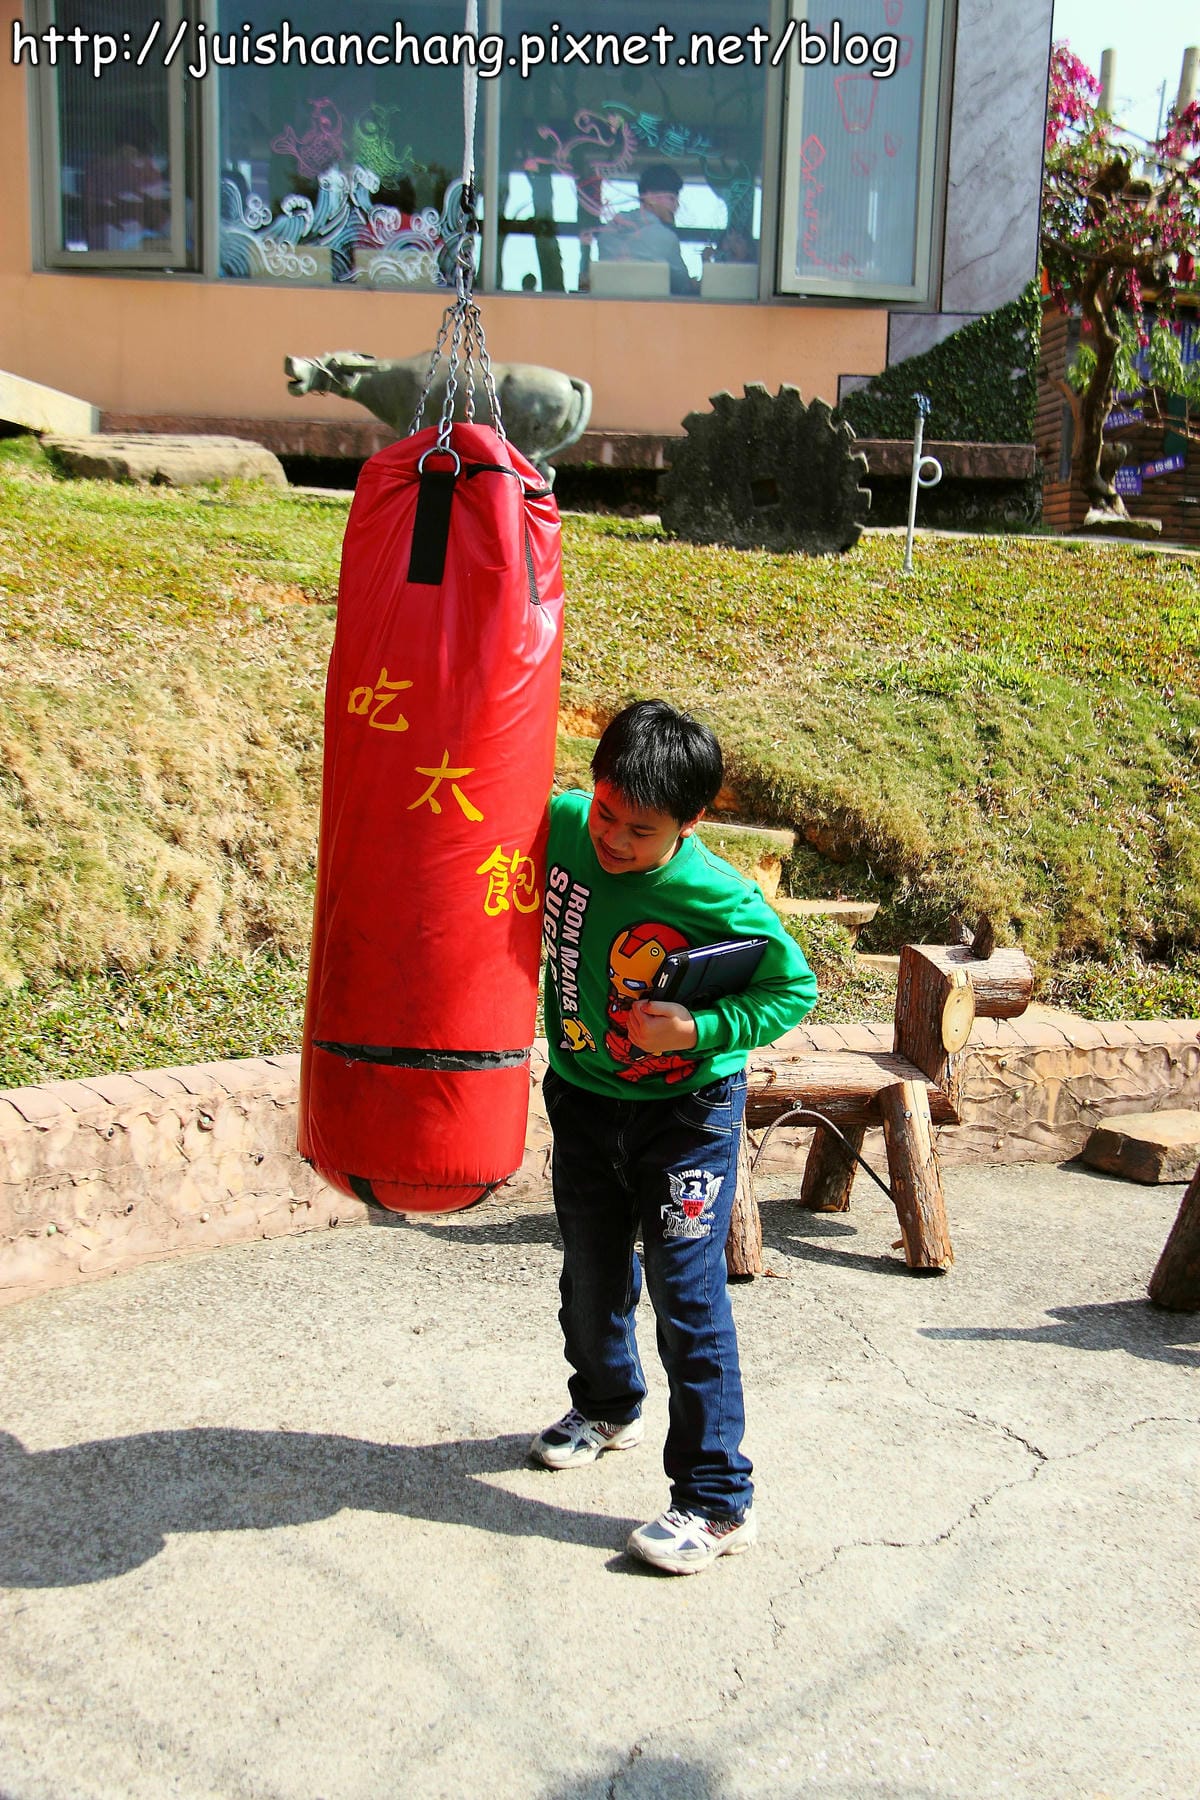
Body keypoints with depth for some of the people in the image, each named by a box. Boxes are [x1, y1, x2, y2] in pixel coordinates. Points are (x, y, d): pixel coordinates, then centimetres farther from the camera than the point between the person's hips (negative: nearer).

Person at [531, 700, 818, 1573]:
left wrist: (699, 1029, -27)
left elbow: (794, 988, -15)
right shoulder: (559, 826, -16)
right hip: (584, 1098, 5)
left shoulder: (721, 899, -27)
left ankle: (719, 1501, 6)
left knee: (687, 1293, -6)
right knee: (591, 1274, 21)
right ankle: (607, 1405, 50)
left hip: (688, 1109, -5)